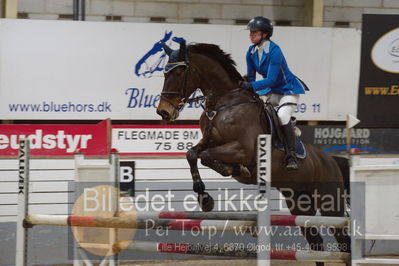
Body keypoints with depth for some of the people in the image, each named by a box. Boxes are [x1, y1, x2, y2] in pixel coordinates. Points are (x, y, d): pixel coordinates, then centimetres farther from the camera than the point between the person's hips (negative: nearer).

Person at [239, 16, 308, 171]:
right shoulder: (251, 52, -2)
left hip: (289, 89, -8)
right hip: (271, 91, 8)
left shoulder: (274, 51, -25)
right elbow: (250, 77, 3)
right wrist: (244, 85, -19)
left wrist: (251, 86, -40)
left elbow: (271, 79, -30)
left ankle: (291, 156, -27)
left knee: (283, 115, -29)